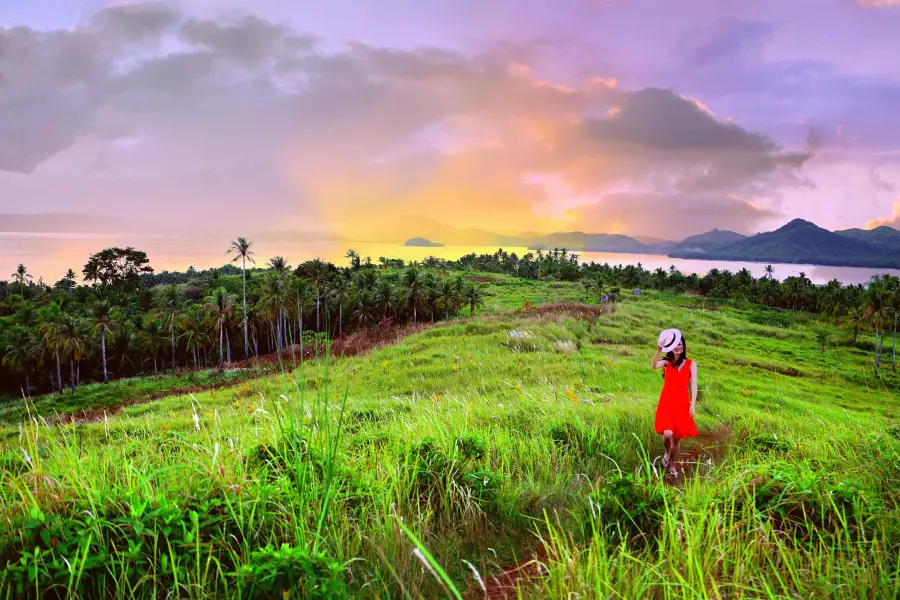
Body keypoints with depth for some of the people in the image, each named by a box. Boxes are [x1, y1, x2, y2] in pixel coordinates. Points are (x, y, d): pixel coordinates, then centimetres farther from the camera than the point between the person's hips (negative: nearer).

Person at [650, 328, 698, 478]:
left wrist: (693, 405, -8)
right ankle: (667, 453, 16)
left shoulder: (691, 364, 3)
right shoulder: (666, 362, 3)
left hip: (682, 404, 1)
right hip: (666, 403, -1)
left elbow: (693, 385, 0)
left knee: (677, 437, 8)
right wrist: (659, 350, -33)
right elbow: (653, 366, -19)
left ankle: (672, 466, 27)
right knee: (667, 434, -17)